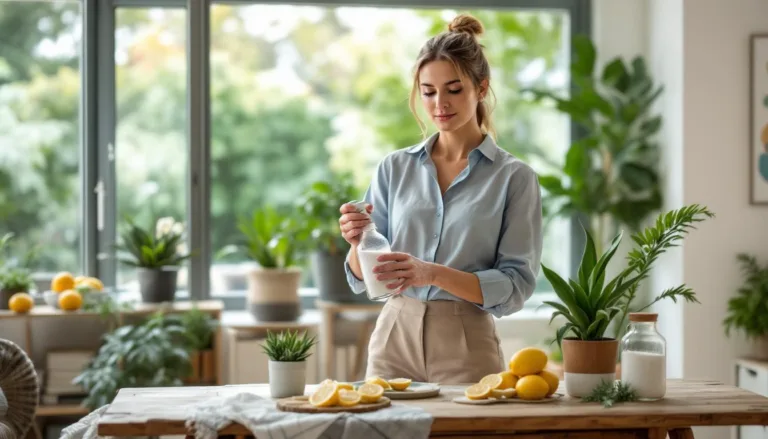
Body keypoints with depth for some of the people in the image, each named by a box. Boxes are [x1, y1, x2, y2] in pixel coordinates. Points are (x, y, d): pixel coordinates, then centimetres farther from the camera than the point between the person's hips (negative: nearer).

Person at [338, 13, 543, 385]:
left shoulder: (514, 177, -2)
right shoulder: (394, 168, 6)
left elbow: (515, 286, -9)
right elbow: (362, 279, 5)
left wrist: (434, 273, -23)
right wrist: (357, 241, -17)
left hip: (467, 349, -2)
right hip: (393, 340, 3)